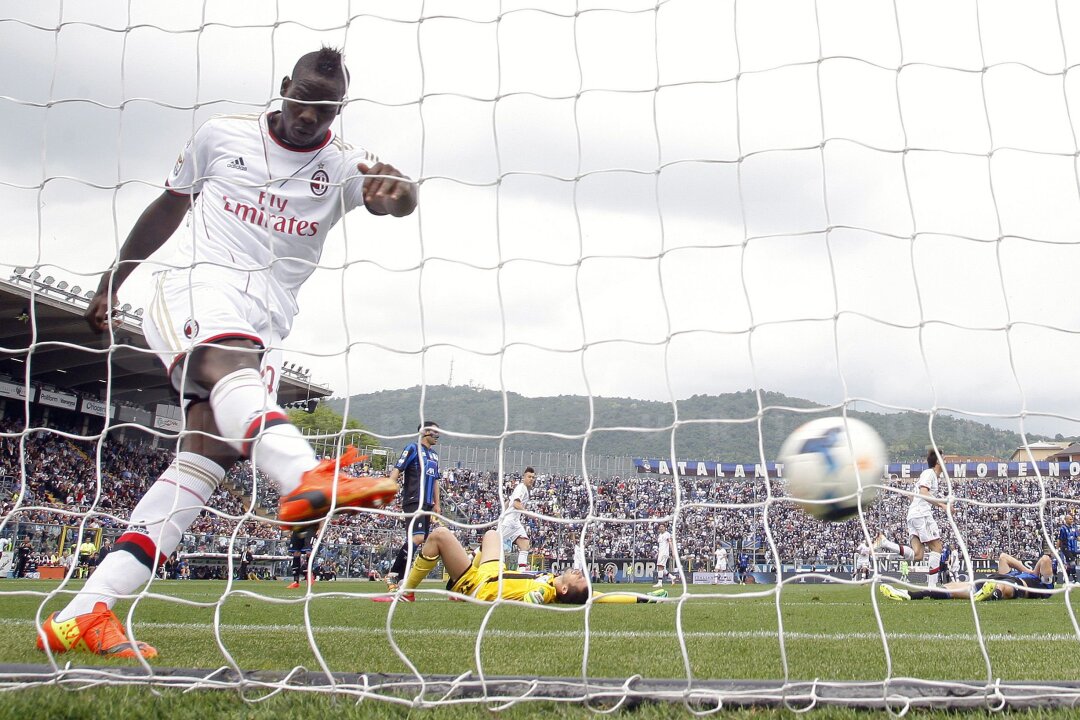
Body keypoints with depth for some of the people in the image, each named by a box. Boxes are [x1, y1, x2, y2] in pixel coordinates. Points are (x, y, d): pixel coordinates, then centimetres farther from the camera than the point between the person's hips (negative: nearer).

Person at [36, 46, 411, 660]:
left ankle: (80, 616, -15)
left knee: (213, 452, -15)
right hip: (199, 285, -2)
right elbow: (170, 206, 21)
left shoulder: (341, 165, 7)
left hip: (268, 321, 2)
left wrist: (395, 188, -41)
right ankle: (306, 476, -69)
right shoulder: (221, 135, 8)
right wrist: (113, 281, 25)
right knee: (232, 361, -36)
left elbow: (395, 199, -15)